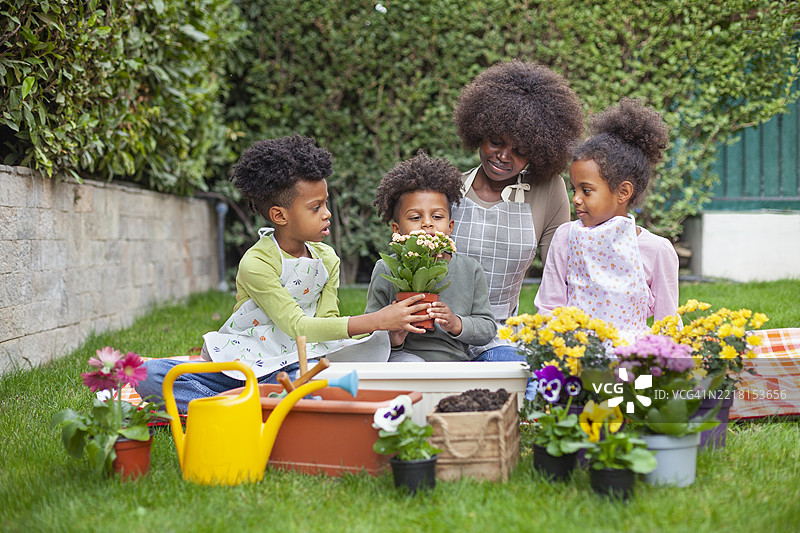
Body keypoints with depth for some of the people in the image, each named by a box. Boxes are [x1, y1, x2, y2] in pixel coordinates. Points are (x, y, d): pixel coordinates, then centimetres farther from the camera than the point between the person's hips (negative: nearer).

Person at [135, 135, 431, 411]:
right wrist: (376, 320, -27)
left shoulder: (327, 260, 5)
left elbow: (327, 323, -1)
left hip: (291, 367, 3)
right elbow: (297, 325, -21)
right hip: (237, 362, -3)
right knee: (149, 374, -25)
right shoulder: (257, 263, -15)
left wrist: (388, 326, -18)